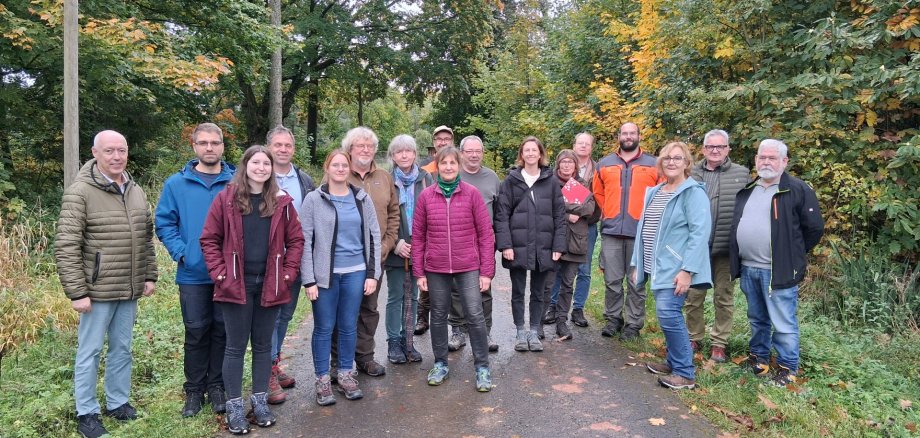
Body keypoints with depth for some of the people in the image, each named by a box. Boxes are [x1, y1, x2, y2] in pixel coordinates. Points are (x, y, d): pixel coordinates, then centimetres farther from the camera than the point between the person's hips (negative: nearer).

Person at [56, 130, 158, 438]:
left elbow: (146, 239, 15)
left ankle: (118, 403, 30)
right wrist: (76, 292, -15)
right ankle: (86, 413, 21)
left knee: (122, 349, 16)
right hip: (97, 291, -6)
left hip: (130, 291, 6)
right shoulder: (80, 192, -12)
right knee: (90, 351, 7)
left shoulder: (136, 192, 8)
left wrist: (149, 276, 10)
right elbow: (65, 247, -14)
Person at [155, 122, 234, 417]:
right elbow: (164, 223, 3)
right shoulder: (176, 184, 2)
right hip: (193, 273, 0)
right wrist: (181, 253, -9)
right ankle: (194, 389, 22)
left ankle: (216, 386, 25)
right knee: (196, 332, 8)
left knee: (223, 330, 10)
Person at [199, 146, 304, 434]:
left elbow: (296, 240, 6)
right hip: (236, 285, -2)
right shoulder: (226, 198, -2)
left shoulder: (282, 201, 3)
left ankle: (260, 400, 25)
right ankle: (234, 406, 18)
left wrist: (288, 273, -2)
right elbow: (209, 239, -1)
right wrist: (219, 274, -8)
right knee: (236, 346, 6)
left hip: (270, 285, 2)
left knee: (263, 344, 12)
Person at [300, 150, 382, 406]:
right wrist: (309, 280, -9)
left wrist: (373, 274, 1)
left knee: (349, 326, 11)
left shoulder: (362, 199, 6)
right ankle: (322, 379, 18)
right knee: (324, 327, 6)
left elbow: (374, 236, 7)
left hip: (355, 273, 2)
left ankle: (346, 374, 25)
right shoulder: (313, 200, -1)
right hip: (325, 273, -2)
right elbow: (305, 241, -4)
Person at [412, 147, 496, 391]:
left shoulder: (472, 194, -1)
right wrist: (419, 272, 3)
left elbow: (486, 233, -1)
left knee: (475, 316, -1)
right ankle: (440, 364, 28)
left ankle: (482, 367, 14)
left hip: (468, 267, -1)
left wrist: (487, 271, -4)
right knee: (438, 316, 12)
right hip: (436, 269, 2)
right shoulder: (426, 196, 2)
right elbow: (418, 236, 5)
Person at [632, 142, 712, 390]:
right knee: (669, 315, 14)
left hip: (675, 269, -8)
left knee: (668, 314, -13)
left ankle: (685, 374, -3)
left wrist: (687, 270, -23)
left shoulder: (693, 193, -9)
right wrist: (637, 263, 16)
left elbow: (700, 233, -17)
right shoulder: (654, 193, 15)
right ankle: (674, 363, 27)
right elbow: (644, 229, 18)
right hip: (657, 267, 8)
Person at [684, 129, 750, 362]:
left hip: (726, 247, -1)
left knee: (723, 297, 9)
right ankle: (694, 338, 26)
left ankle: (719, 343, 22)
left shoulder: (742, 174, 2)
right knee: (693, 295, 10)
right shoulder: (691, 174, 4)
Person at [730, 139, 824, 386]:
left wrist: (794, 255, -1)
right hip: (748, 268, 6)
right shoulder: (746, 190, 12)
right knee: (757, 319, 20)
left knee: (783, 322, 2)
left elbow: (814, 228, -6)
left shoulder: (798, 190, -7)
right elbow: (738, 225, 21)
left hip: (778, 270, -6)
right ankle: (759, 356, 35)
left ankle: (787, 367, 16)